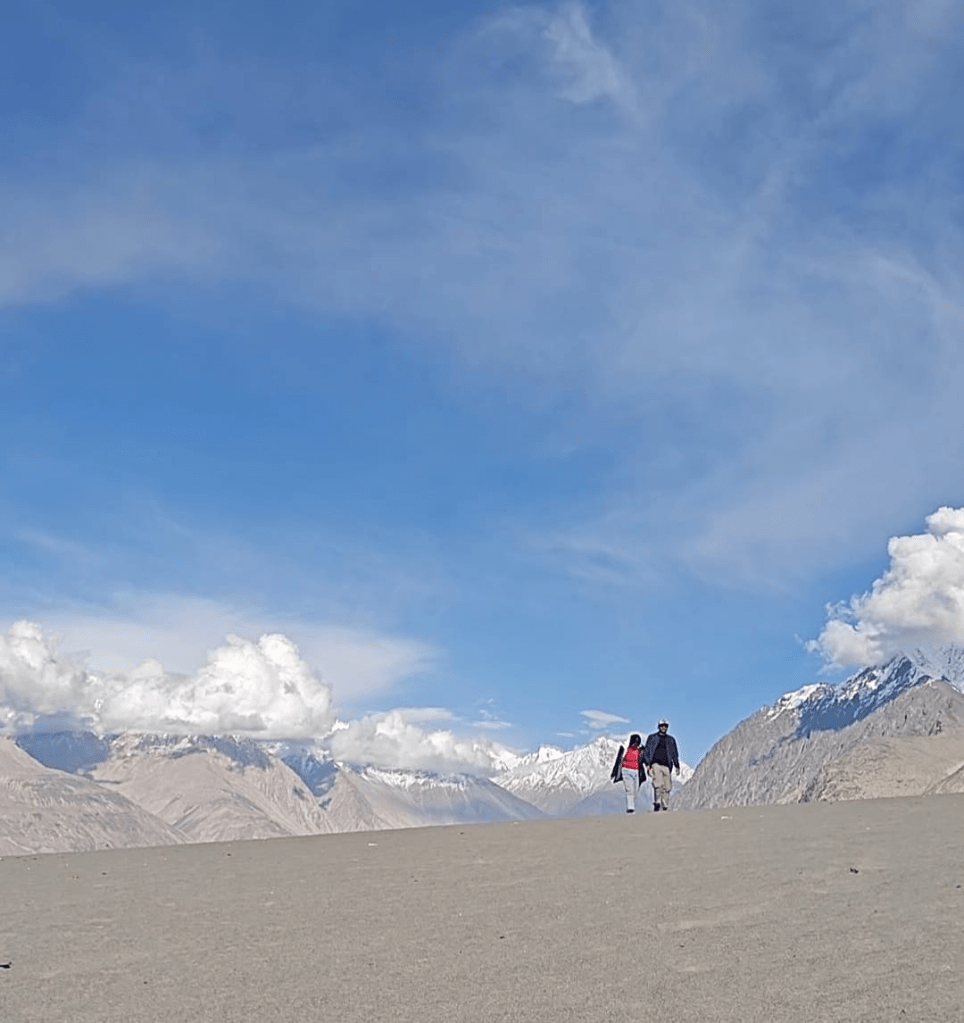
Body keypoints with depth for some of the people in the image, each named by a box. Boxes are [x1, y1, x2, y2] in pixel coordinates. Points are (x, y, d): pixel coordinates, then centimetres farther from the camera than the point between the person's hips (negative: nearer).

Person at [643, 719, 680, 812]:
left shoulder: (671, 740, 17)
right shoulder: (652, 738, 11)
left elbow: (675, 754, 22)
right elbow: (646, 752, 10)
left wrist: (677, 767, 12)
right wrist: (648, 764, -2)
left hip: (667, 766, 3)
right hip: (656, 764, -3)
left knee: (667, 787, -2)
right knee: (658, 784, -23)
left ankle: (665, 807, 7)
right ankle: (657, 803, -19)